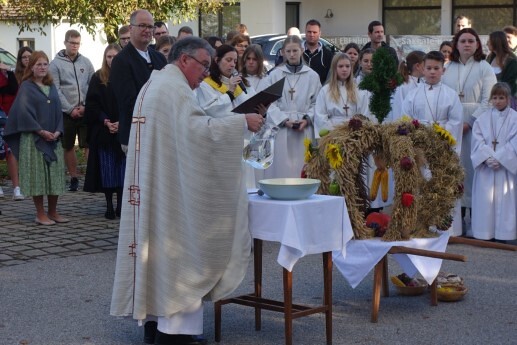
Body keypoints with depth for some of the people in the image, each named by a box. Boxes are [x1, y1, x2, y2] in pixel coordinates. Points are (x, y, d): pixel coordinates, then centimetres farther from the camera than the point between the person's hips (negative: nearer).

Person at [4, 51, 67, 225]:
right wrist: (41, 131, -16)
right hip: (33, 138, -5)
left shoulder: (52, 87, 13)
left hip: (53, 138, 5)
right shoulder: (26, 87, -3)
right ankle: (40, 213, 3)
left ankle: (53, 212, 14)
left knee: (54, 173, 5)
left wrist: (58, 131, -5)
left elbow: (58, 110, 11)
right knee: (37, 173, -3)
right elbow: (23, 111, -12)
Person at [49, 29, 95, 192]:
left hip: (85, 111, 1)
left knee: (89, 145, -5)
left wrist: (85, 106, -8)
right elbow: (55, 90, -5)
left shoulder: (85, 62, 7)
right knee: (68, 147, 7)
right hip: (66, 113, 0)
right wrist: (70, 109, -11)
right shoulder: (56, 64, 0)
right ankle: (74, 178, 17)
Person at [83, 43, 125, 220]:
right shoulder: (97, 78, 5)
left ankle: (121, 204, 6)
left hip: (123, 130, 0)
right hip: (103, 131, 0)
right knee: (107, 168, 1)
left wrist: (121, 122, -13)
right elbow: (92, 105, 1)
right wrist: (105, 121, -12)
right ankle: (109, 206, 6)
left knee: (122, 167, 1)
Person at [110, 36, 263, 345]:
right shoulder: (175, 87, -15)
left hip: (152, 187, 10)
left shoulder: (155, 84, 18)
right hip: (173, 190, -10)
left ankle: (156, 318, 18)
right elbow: (196, 129, -27)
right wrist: (242, 121, -23)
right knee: (180, 251, -6)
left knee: (160, 247, 13)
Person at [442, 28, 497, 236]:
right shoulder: (448, 69, 11)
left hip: (475, 124, -3)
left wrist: (469, 123, -14)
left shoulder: (484, 68, 1)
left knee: (473, 166, -5)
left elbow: (488, 100, -6)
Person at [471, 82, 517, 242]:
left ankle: (503, 234, 1)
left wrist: (499, 158, -16)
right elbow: (478, 141, -1)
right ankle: (485, 233, 6)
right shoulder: (483, 118, 8)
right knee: (485, 200, 0)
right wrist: (487, 158, -16)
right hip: (485, 168, 2)